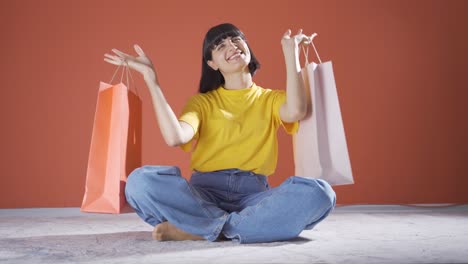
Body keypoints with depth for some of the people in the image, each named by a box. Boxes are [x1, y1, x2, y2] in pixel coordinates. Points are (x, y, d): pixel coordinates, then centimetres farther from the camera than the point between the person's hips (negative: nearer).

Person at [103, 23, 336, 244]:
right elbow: (175, 137, -8)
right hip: (204, 192, 0)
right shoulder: (202, 101, 14)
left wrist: (291, 53, -1)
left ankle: (197, 230, -27)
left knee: (320, 193, -30)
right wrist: (151, 79, -4)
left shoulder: (270, 99, 15)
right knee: (140, 181, -27)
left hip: (253, 195, 1)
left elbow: (296, 111, -12)